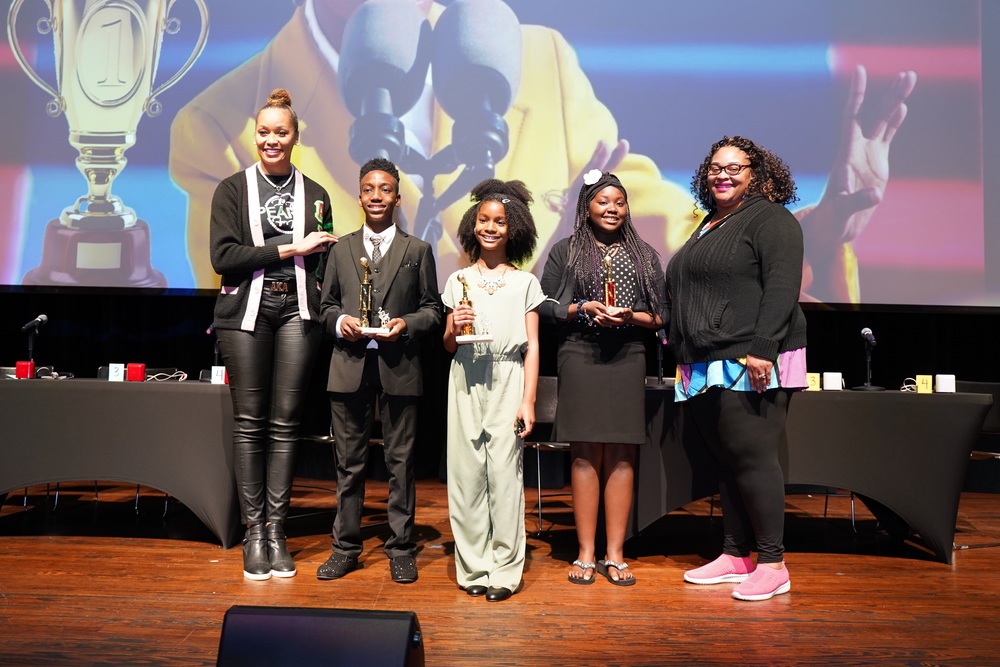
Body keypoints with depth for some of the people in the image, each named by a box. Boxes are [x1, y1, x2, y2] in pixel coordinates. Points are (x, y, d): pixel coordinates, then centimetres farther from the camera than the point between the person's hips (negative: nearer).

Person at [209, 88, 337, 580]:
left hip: (297, 310, 1)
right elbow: (223, 256, -4)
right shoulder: (232, 189, 8)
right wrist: (288, 250, -8)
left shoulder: (314, 194, 14)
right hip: (247, 310, -1)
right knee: (249, 422, 0)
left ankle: (276, 530, 10)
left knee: (286, 422, 1)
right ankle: (253, 532, 9)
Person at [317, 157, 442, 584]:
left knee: (400, 461, 5)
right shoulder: (341, 249, 14)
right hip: (350, 365, 2)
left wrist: (407, 323, -11)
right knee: (349, 461, 9)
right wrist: (339, 320, -6)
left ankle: (400, 549, 18)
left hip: (399, 367, -1)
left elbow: (433, 308, 7)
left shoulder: (417, 251, 8)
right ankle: (346, 547, 22)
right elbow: (326, 304, 15)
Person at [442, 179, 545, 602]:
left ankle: (505, 571, 6)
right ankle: (472, 569, 13)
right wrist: (454, 330, -8)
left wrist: (528, 401, -3)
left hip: (507, 381, -2)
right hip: (466, 381, 2)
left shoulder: (525, 283, 9)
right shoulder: (458, 281, 13)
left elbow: (532, 346, 5)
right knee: (467, 471, 1)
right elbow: (448, 345, 15)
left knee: (504, 471, -5)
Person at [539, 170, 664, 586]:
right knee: (585, 456, 0)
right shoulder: (565, 251, 9)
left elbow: (661, 316, 10)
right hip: (580, 359, -1)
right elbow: (544, 305, 4)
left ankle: (615, 555, 11)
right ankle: (586, 555, 9)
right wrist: (584, 308, -11)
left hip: (627, 360, 2)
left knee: (621, 457, 2)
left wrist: (630, 316, -9)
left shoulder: (645, 255, 14)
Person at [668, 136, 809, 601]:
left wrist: (762, 348, -23)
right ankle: (735, 557, 21)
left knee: (752, 458, -7)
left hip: (750, 364, -8)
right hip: (706, 367, 8)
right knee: (726, 462, 11)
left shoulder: (769, 219, -2)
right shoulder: (709, 226, 23)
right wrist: (682, 354, 19)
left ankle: (772, 565, 5)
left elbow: (782, 288, -14)